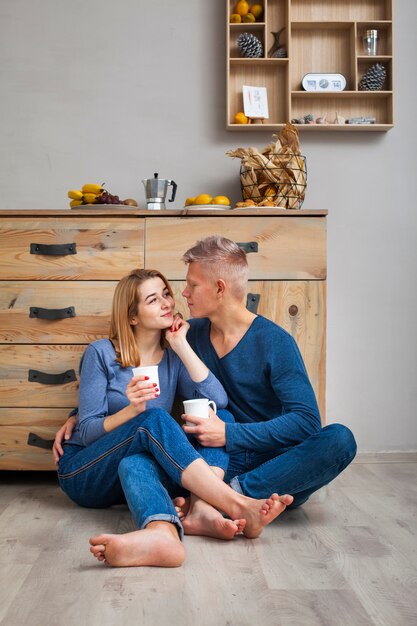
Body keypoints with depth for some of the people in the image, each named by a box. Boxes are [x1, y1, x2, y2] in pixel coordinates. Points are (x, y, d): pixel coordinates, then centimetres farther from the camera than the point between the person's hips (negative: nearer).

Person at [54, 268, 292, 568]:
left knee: (221, 417, -20)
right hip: (85, 472, -4)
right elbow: (87, 432, -9)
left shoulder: (174, 357, 6)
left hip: (139, 467, 4)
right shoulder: (102, 353, -5)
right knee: (154, 420, -34)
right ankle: (237, 506, -43)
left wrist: (181, 344, -9)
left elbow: (218, 400, -12)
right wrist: (132, 410, -28)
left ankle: (203, 509, -48)